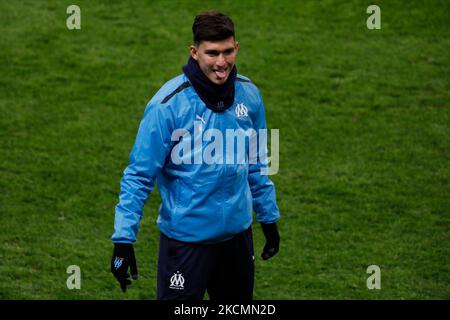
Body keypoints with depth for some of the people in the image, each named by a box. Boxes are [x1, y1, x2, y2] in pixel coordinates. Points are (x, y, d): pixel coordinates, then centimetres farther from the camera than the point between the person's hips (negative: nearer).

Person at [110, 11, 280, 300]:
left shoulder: (248, 94, -1)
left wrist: (269, 218, 17)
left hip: (238, 234, 5)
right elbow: (139, 176, -13)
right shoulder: (169, 104, -17)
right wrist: (123, 239, -17)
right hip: (186, 239, -5)